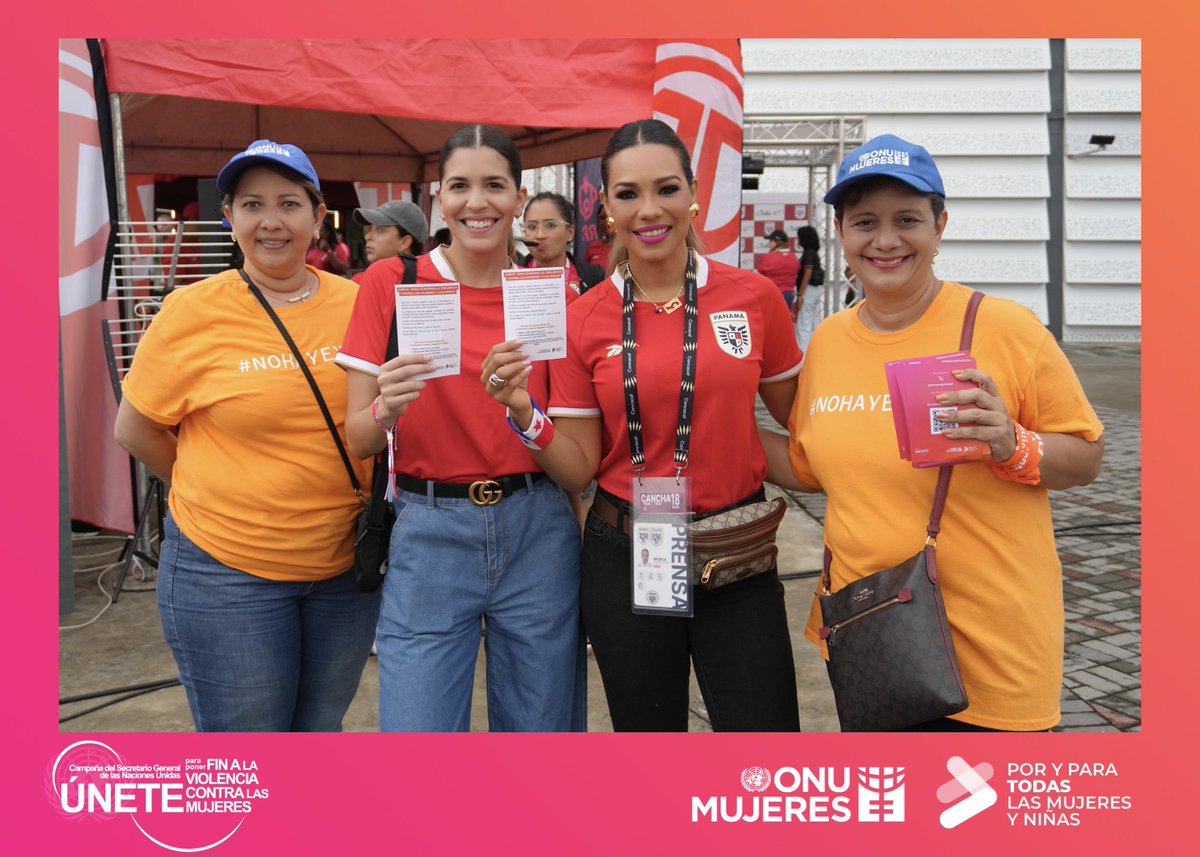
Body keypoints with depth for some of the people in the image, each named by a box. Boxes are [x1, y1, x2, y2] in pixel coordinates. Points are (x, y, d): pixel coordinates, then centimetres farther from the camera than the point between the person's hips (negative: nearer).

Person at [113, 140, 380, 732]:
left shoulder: (356, 303, -2)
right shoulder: (193, 312, -9)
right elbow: (134, 430, 1)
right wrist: (223, 496, 2)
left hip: (344, 567, 3)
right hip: (227, 568, -3)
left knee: (322, 729, 20)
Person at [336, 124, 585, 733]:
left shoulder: (553, 293, 2)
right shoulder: (391, 282, -2)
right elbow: (357, 440, -2)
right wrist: (387, 407, -20)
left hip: (538, 532, 2)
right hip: (429, 536, -1)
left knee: (541, 727, 12)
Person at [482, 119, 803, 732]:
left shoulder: (754, 296, -4)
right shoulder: (583, 320, -4)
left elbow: (798, 420, 10)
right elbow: (579, 469, -3)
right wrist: (525, 413, -18)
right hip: (625, 559, 1)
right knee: (648, 728, 18)